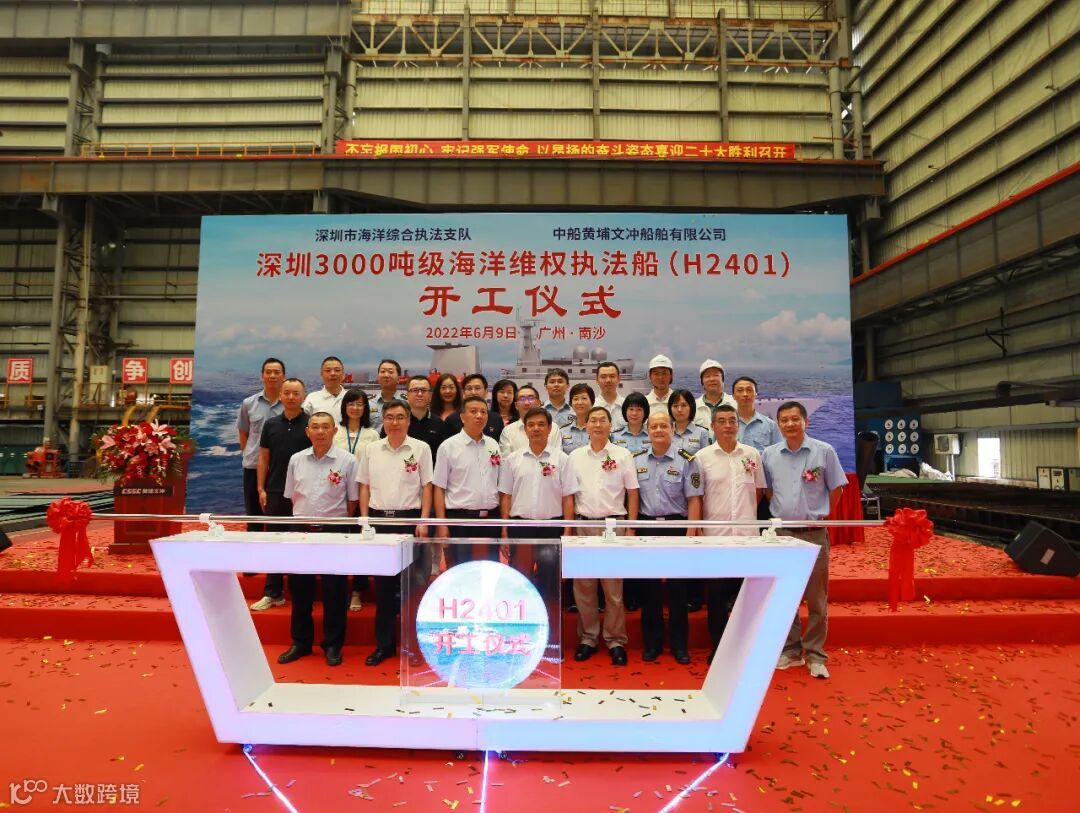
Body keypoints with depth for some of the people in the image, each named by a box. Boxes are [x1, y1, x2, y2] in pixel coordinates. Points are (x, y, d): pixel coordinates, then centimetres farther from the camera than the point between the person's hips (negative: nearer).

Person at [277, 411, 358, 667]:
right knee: (300, 588, 11)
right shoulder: (296, 459, 5)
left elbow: (352, 499, 0)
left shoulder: (347, 460, -6)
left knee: (334, 590, 3)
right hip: (301, 530, 3)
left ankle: (332, 645, 17)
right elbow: (292, 496, 14)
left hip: (333, 530, -3)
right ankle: (300, 642, 27)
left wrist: (337, 521, 2)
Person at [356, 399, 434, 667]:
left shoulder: (421, 448, 0)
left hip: (409, 518, -2)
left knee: (412, 583, 1)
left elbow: (427, 487, -1)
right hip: (379, 519, 3)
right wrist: (365, 519, 2)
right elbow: (365, 487, 11)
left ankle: (413, 643, 14)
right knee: (383, 584, 9)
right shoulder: (372, 450, 8)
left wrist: (423, 521, -8)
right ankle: (384, 643, 19)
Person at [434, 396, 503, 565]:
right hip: (460, 519, -4)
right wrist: (442, 525, -9)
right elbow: (439, 488, -3)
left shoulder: (493, 446, 9)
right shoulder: (449, 446, -3)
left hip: (490, 519, 4)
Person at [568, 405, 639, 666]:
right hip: (583, 524, 2)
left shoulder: (623, 455, 2)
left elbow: (632, 494, 4)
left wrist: (630, 529, -1)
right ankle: (588, 637, 21)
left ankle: (615, 640, 15)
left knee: (614, 587, 2)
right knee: (583, 586, 8)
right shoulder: (575, 456, 7)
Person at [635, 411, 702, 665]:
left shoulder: (686, 461, -4)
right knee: (649, 587, 9)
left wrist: (691, 534, -12)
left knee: (677, 588, 4)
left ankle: (679, 644, 17)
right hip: (647, 527, 3)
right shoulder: (638, 462, 7)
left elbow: (694, 500, -6)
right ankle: (652, 643, 21)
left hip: (676, 526, -3)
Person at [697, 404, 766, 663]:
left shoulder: (752, 454, 5)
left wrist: (745, 513, 5)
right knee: (716, 596, 6)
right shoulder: (702, 457, -1)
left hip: (747, 534, 2)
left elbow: (759, 490, 13)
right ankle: (718, 648, 19)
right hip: (715, 535, -1)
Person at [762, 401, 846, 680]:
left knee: (817, 598, 5)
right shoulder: (769, 454, 3)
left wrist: (818, 515, 4)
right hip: (781, 532, 3)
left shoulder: (824, 451, -4)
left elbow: (835, 489, 3)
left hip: (814, 533, -2)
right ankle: (790, 649, 24)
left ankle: (815, 654, 18)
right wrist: (783, 512, 8)